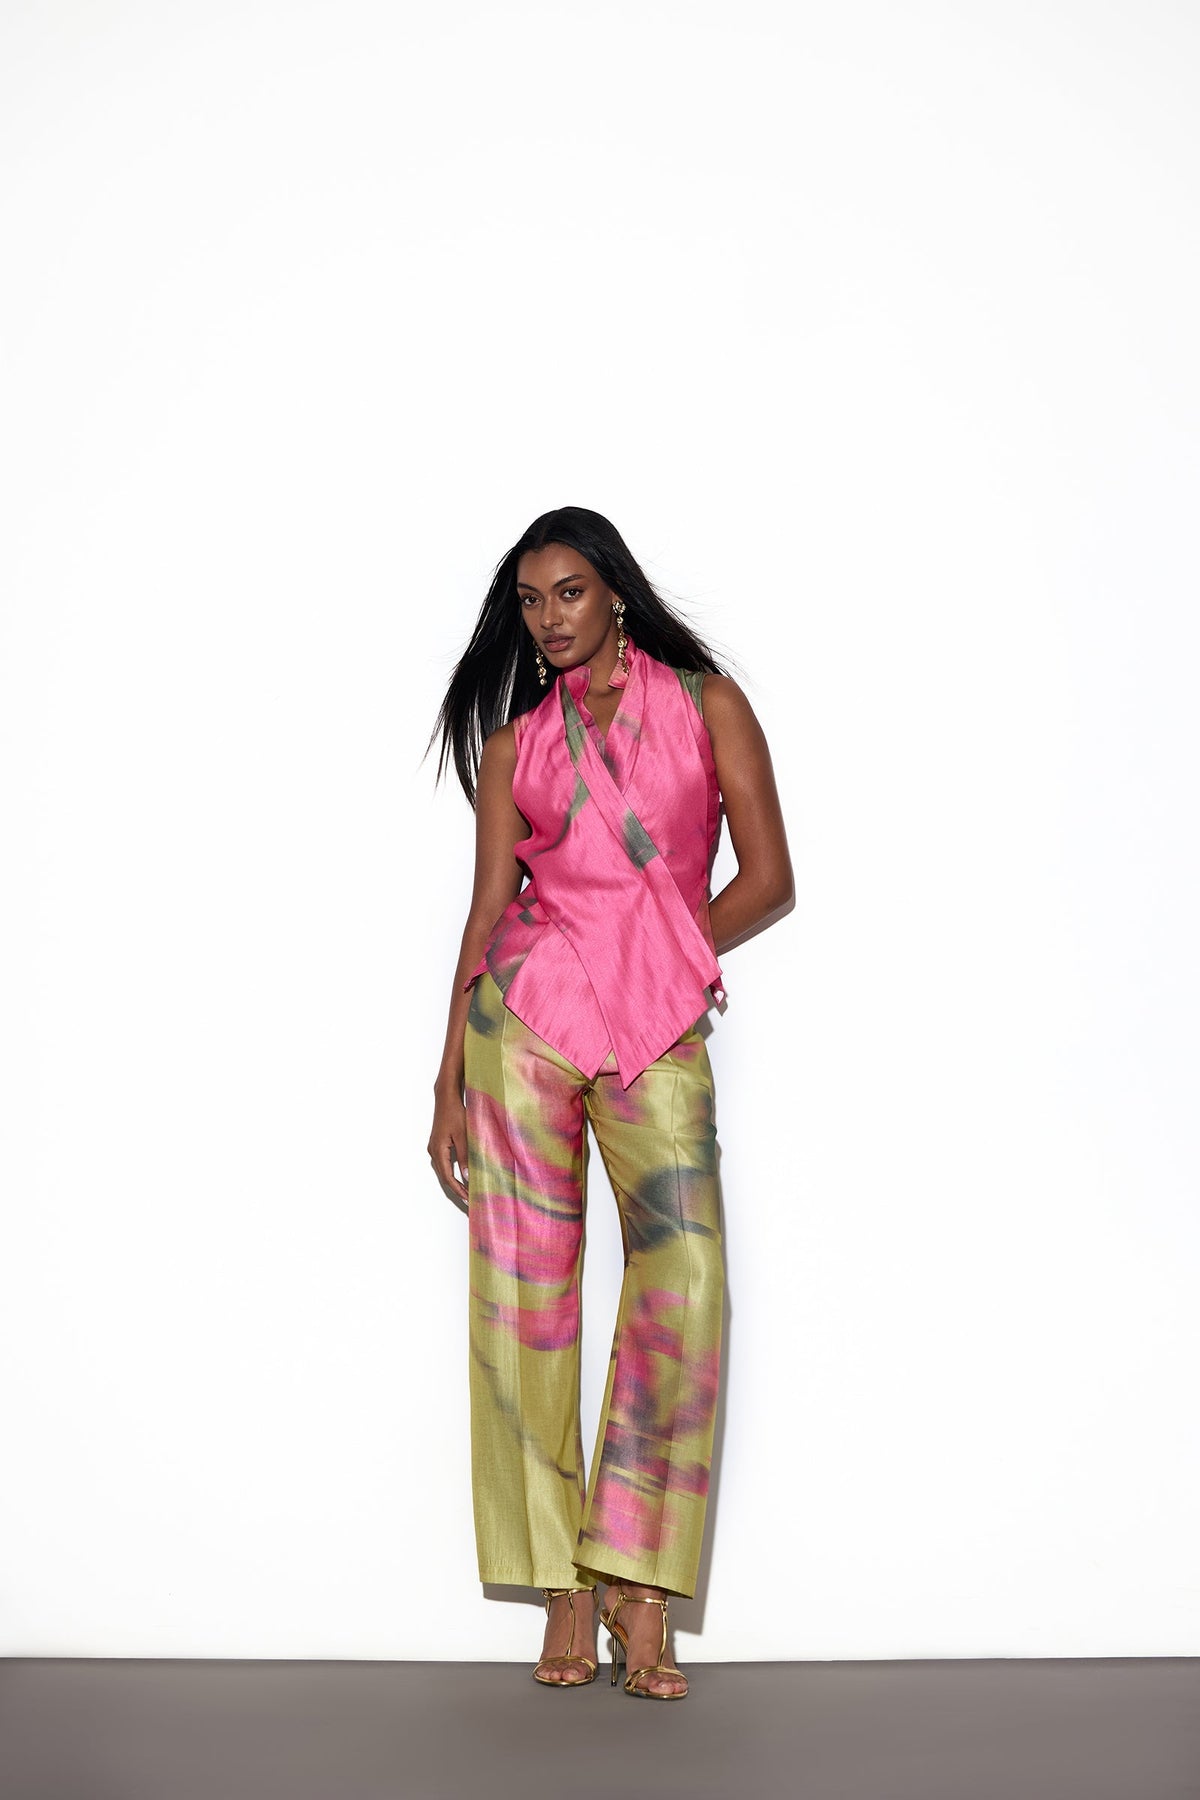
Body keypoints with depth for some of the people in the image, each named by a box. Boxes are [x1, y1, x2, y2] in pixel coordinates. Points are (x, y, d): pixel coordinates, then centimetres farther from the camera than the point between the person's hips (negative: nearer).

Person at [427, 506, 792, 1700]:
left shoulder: (705, 701, 9)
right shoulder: (514, 743, 13)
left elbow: (769, 881, 4)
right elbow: (488, 911, 9)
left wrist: (656, 964, 2)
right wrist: (451, 1081, 3)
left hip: (661, 1029, -1)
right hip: (524, 1013, 1)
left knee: (688, 1283, -13)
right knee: (526, 1290, -3)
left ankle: (641, 1591, -4)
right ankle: (564, 1589, 6)